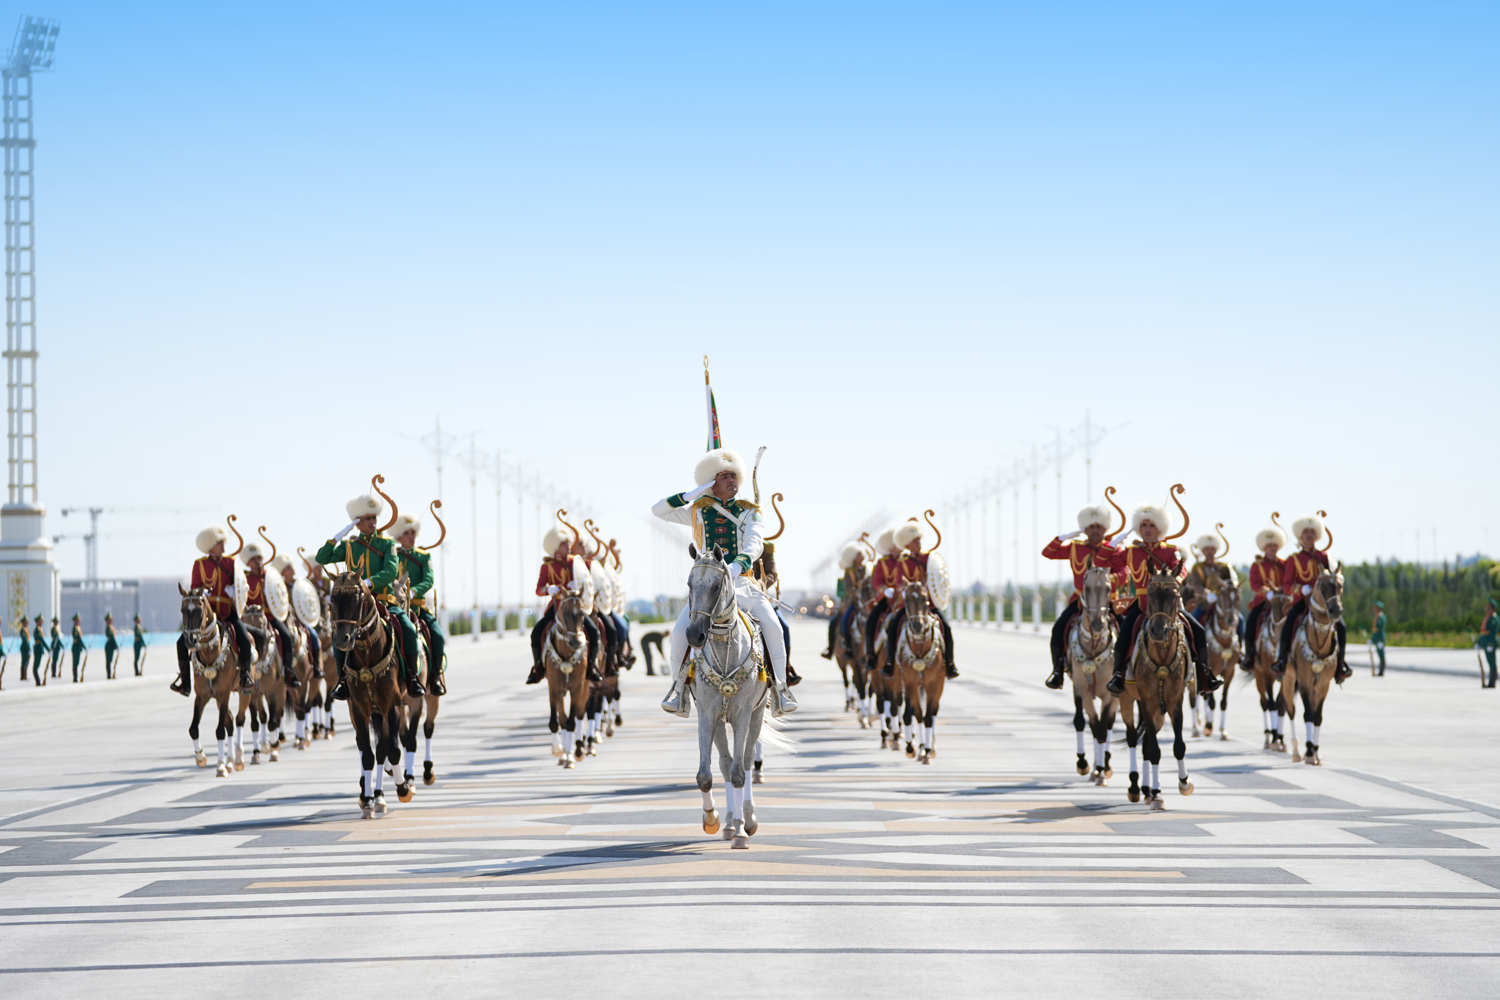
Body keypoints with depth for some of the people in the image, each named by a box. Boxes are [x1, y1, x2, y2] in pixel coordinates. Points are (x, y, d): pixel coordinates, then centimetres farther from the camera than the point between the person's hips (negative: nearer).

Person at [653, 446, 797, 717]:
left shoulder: (748, 512, 7)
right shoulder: (697, 511, 12)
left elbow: (755, 545, -9)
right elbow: (659, 510, 9)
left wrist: (738, 565, -30)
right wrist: (690, 495, -3)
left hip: (741, 582, -1)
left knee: (773, 626, -22)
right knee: (681, 630, -21)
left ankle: (780, 688, -9)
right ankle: (678, 688, -2)